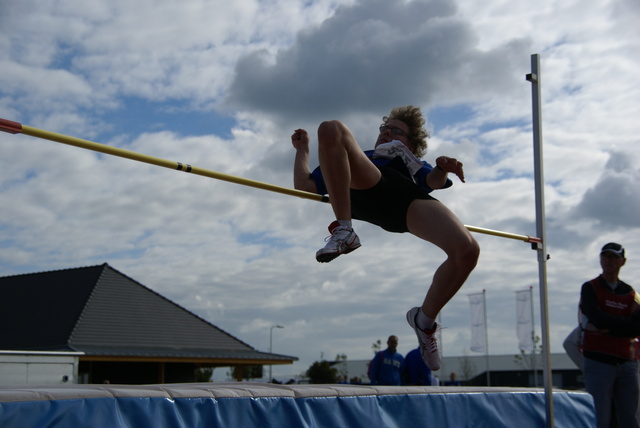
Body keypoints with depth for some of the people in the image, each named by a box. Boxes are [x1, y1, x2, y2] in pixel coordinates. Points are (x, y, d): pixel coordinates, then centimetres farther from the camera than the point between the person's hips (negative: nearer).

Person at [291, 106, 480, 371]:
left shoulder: (412, 164, 44)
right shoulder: (355, 161, 46)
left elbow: (433, 182, 17)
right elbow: (304, 185, 36)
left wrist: (442, 170, -4)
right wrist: (302, 149, 43)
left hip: (409, 197, 1)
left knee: (468, 250, -25)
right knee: (331, 129, -24)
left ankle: (425, 317, 1)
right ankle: (343, 230, -26)